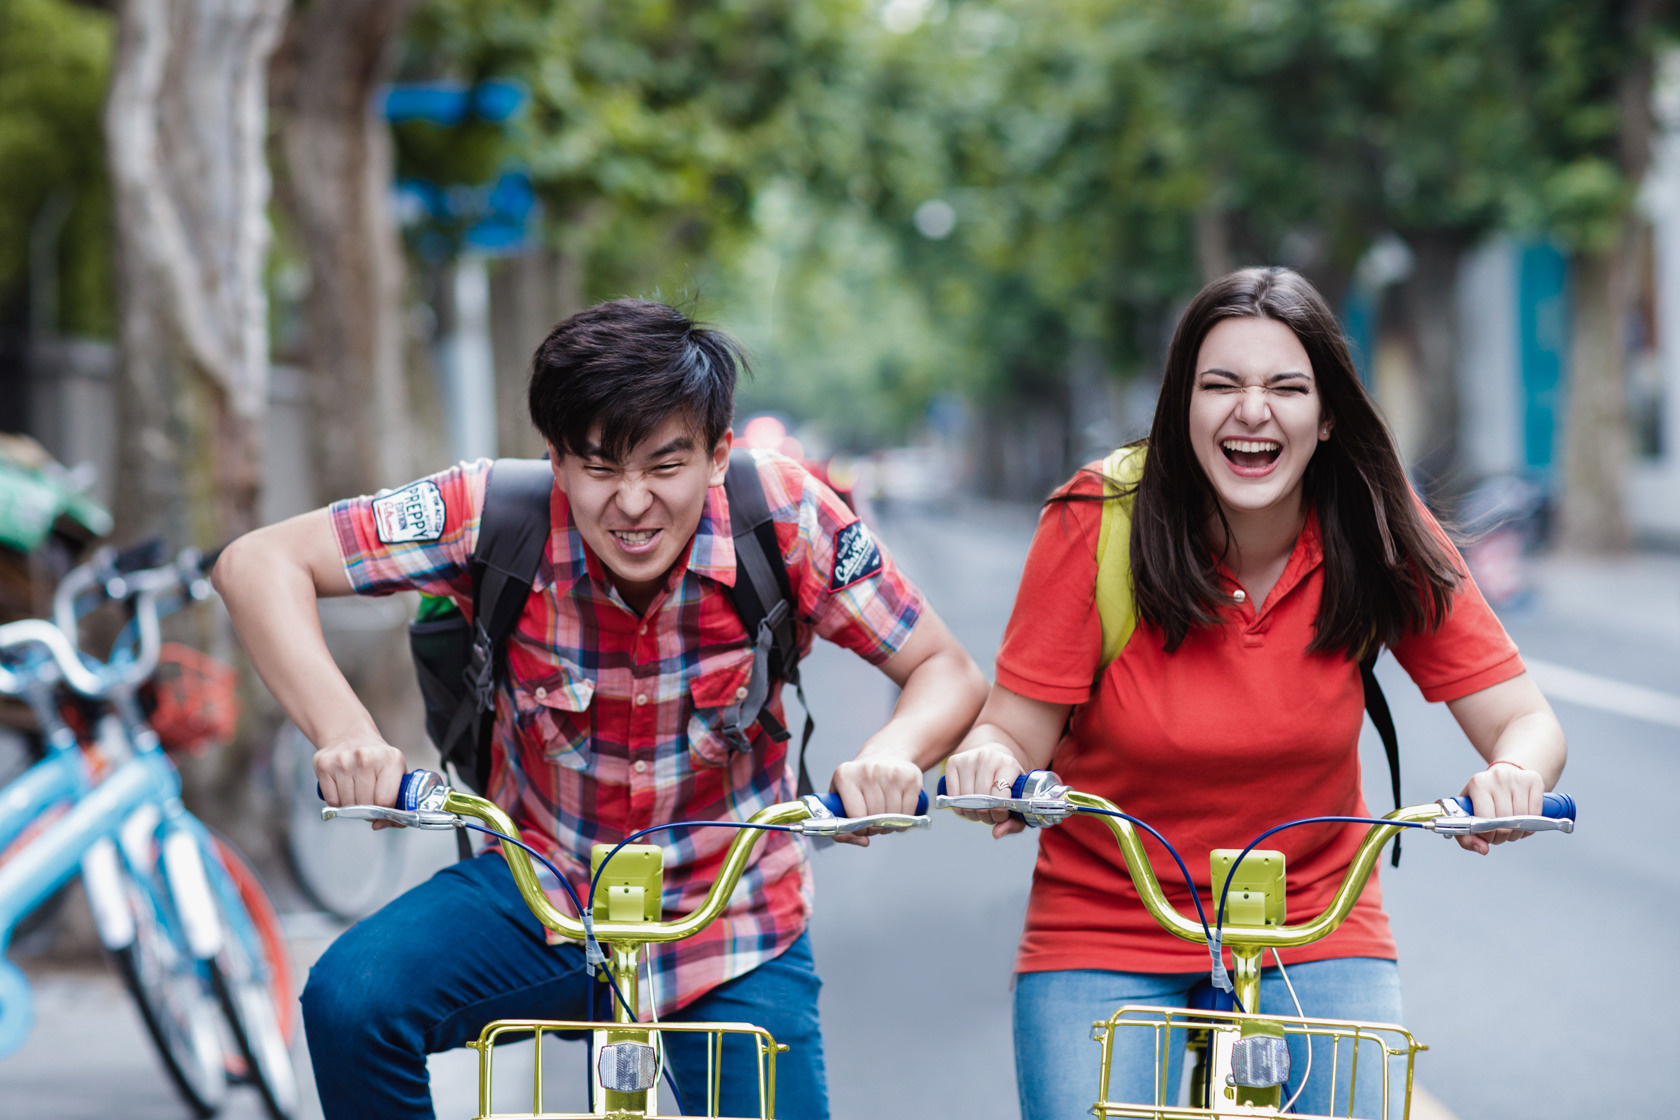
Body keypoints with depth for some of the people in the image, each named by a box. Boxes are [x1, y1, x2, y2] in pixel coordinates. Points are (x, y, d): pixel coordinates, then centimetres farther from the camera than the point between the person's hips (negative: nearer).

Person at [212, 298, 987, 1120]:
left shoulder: (787, 519, -18)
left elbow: (947, 672, -10)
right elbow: (258, 563, -18)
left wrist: (891, 755, -33)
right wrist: (341, 730, -34)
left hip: (730, 928, 0)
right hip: (541, 890, 0)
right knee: (351, 999, -25)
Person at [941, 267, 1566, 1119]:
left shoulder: (1382, 539, -9)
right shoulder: (1096, 523, -14)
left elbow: (1522, 718, -8)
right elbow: (1016, 731, -11)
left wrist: (1515, 776, -32)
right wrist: (987, 761, -34)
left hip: (1315, 934, 1)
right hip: (1104, 936, -1)